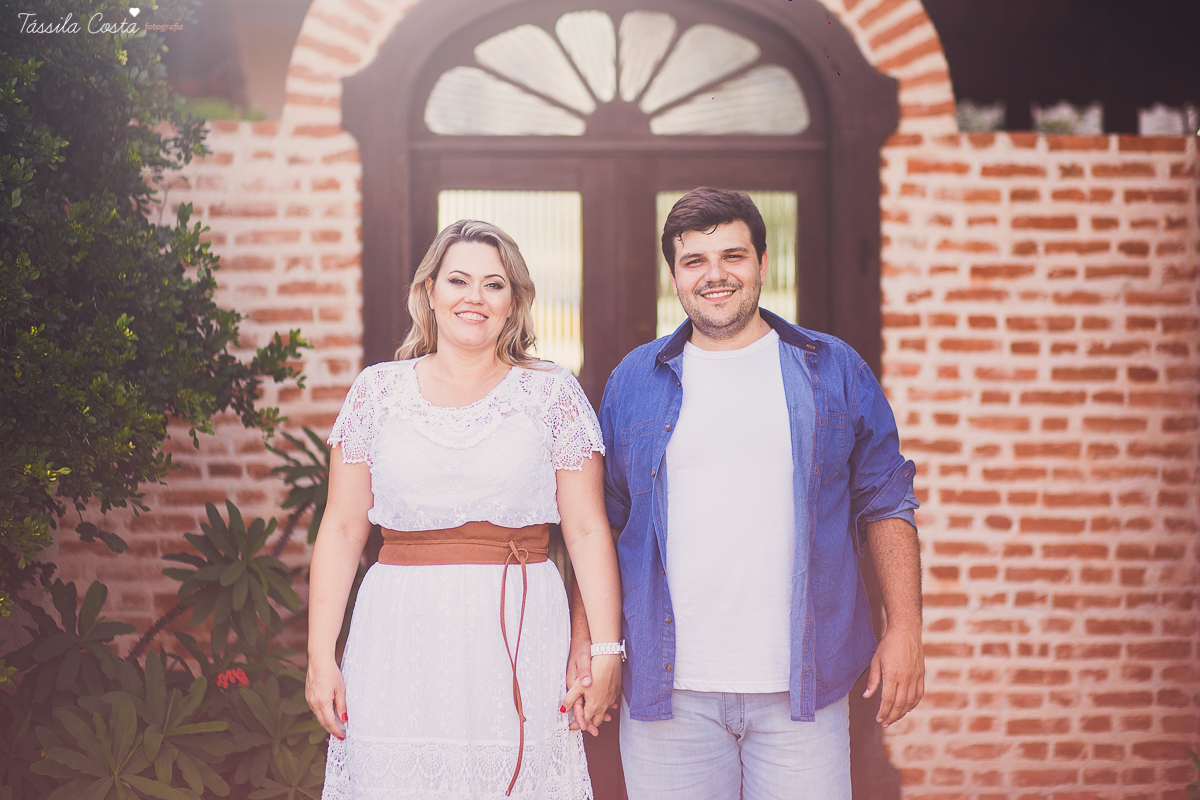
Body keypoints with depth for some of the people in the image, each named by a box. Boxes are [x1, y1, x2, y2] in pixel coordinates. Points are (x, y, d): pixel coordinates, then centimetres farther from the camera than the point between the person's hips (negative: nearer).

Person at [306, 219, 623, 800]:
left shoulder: (552, 394, 5)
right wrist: (320, 657, 1)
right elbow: (341, 531, 7)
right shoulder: (376, 391, 8)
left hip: (520, 638, -1)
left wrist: (606, 653, -4)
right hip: (401, 641, 1)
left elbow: (588, 532, 2)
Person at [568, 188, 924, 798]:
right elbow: (598, 523, 12)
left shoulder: (835, 370, 8)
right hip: (669, 690, 1)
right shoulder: (635, 381, 9)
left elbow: (885, 505, 8)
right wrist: (587, 640, 3)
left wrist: (904, 631, 1)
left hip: (800, 689, 0)